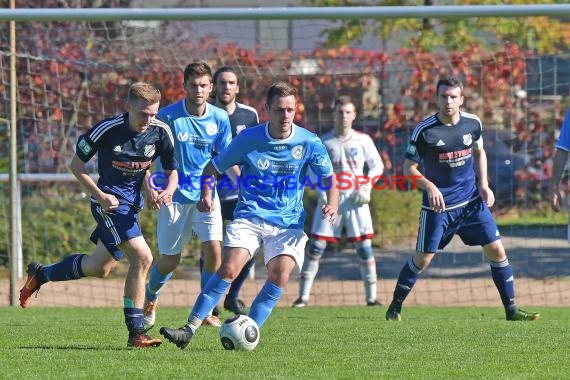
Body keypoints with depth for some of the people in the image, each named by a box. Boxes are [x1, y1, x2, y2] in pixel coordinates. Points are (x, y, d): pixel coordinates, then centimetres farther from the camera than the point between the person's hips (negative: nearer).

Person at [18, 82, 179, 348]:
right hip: (110, 202, -7)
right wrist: (100, 196, -16)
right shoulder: (107, 130, -19)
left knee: (100, 268, 16)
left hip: (132, 203, 7)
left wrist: (167, 192, -18)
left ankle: (40, 275, 40)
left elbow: (172, 173, 4)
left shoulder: (160, 132, -8)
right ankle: (136, 333, -14)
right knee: (142, 257, -22)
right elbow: (76, 164, -7)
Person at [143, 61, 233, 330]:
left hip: (206, 195, 2)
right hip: (174, 196, -2)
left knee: (213, 250, -15)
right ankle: (150, 300, 37)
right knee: (170, 260, 6)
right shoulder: (168, 116, -11)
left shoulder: (219, 118, -2)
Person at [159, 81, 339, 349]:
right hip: (249, 215, -1)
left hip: (288, 222, 1)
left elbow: (329, 178, 7)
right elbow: (213, 168, 7)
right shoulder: (249, 138, -4)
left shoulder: (308, 143, -3)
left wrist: (332, 205, -13)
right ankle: (189, 330, -18)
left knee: (279, 277, -19)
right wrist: (206, 195, -12)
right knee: (228, 269, -18)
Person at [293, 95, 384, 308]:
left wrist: (367, 187, -5)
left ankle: (371, 297, 5)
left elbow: (377, 166, 9)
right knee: (316, 246, -4)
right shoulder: (323, 142, 2)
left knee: (364, 247, -2)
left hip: (356, 201, 0)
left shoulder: (363, 140, 3)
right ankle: (303, 296, 0)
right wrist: (320, 189, -7)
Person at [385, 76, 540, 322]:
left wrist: (483, 184, 2)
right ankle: (395, 306, 16)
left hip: (472, 201, 3)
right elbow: (409, 167, -8)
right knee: (423, 257, -2)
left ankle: (511, 309, 7)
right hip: (438, 204, -3)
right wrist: (429, 187, -24)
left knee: (496, 250, -1)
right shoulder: (425, 130, -14)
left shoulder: (472, 123, -2)